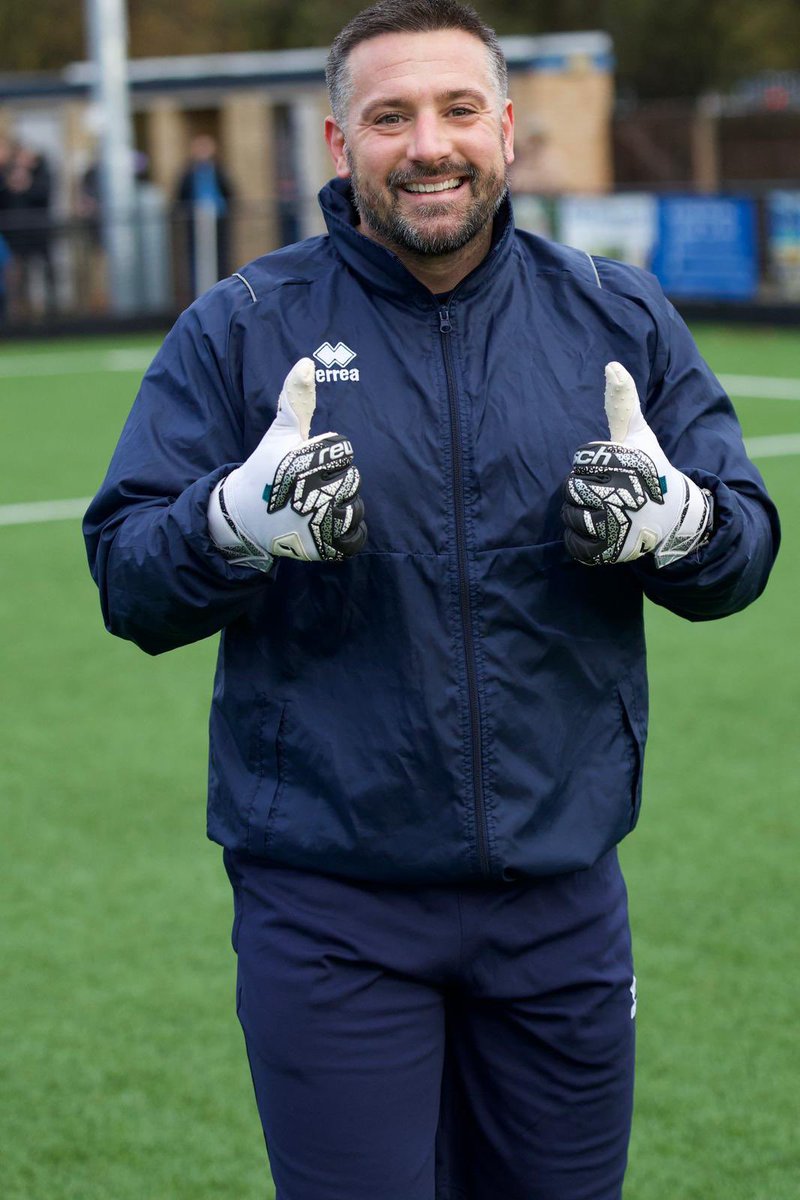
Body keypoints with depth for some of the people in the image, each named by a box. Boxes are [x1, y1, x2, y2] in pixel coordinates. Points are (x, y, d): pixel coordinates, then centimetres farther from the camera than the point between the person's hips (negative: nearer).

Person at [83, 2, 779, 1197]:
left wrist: (673, 517, -17)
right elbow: (125, 579, -5)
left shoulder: (619, 318, 6)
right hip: (329, 905, -3)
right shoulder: (242, 328, -1)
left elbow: (747, 547, 6)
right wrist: (241, 520, -25)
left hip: (560, 891, 3)